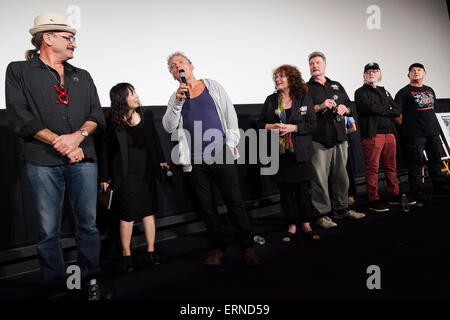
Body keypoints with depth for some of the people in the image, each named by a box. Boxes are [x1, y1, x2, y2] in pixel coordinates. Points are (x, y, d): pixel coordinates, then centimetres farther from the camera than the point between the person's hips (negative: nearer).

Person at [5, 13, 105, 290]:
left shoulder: (82, 76, 20)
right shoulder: (19, 71, 7)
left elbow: (97, 115, 11)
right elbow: (21, 118, -4)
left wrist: (78, 136, -9)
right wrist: (59, 143, -12)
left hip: (84, 159, 4)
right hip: (43, 162, -3)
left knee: (89, 225, 6)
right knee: (49, 230, 1)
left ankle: (93, 280, 18)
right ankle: (56, 287, 15)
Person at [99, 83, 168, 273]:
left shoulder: (146, 115, 2)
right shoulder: (113, 122, -9)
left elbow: (154, 138, 17)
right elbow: (105, 149, -3)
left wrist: (161, 159, 19)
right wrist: (105, 177, -1)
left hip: (147, 171, 4)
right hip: (125, 174, -4)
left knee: (149, 210, 9)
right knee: (128, 213, -1)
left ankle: (151, 250, 21)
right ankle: (126, 254, 14)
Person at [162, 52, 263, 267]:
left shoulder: (212, 87, 11)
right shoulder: (175, 98, 13)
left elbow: (230, 114, 8)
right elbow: (168, 127, 1)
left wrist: (231, 143, -3)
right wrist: (178, 101, -11)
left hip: (221, 155, -2)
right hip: (194, 161, 2)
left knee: (235, 202, -5)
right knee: (207, 207, 6)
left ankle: (247, 247, 4)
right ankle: (218, 248, 19)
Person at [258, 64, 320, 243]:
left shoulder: (304, 99, 4)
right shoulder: (271, 100, 11)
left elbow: (312, 124, -2)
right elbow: (260, 123, 12)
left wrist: (292, 127, -14)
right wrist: (271, 127, -9)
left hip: (300, 153, -2)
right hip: (279, 154, 2)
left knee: (303, 188, -1)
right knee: (285, 190, 4)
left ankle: (306, 227, 7)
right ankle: (292, 226, 14)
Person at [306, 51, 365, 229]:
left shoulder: (337, 86, 21)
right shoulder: (305, 88, 6)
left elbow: (351, 109, 21)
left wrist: (345, 109, 0)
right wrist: (319, 107, -17)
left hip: (339, 138, 5)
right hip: (319, 140, -5)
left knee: (341, 175, 10)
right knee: (320, 177, -6)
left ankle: (341, 209, 23)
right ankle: (322, 214, 1)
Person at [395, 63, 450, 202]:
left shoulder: (429, 90, 18)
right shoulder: (404, 92, -3)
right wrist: (406, 127, -7)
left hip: (433, 132, 7)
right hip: (415, 134, -6)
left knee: (436, 160, 13)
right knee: (416, 163, -5)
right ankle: (418, 192, 3)